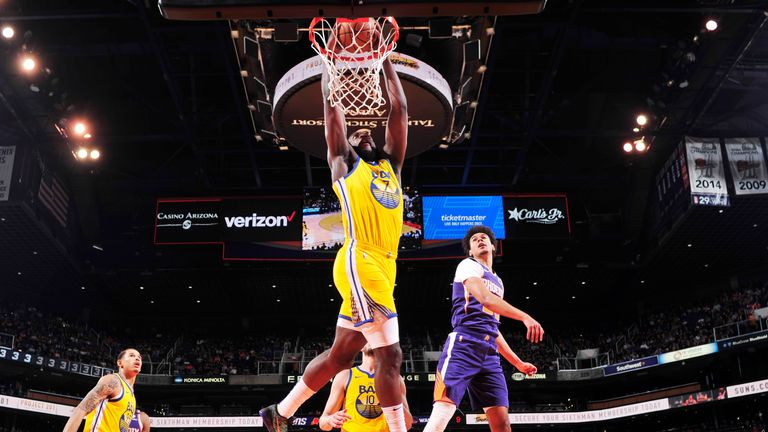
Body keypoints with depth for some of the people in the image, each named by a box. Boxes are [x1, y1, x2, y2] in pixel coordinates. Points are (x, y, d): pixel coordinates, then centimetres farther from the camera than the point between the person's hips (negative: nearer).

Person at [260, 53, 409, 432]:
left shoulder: (390, 166, 25)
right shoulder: (344, 164, 12)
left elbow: (399, 110, 24)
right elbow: (332, 106, 10)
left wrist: (386, 62, 27)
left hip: (382, 268, 7)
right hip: (360, 263, -7)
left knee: (339, 355, 14)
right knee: (389, 354, -11)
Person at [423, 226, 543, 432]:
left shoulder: (497, 282, 31)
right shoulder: (469, 266, 6)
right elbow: (485, 298, -14)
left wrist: (518, 362, 30)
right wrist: (525, 317, -24)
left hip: (489, 354, 8)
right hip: (464, 345, -8)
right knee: (443, 412, -21)